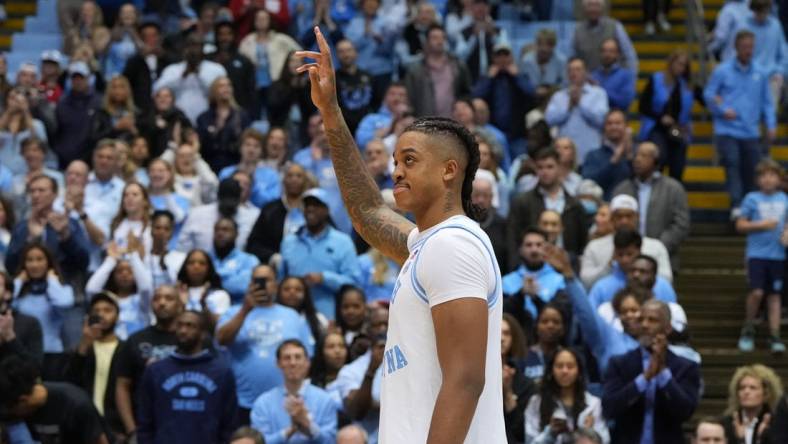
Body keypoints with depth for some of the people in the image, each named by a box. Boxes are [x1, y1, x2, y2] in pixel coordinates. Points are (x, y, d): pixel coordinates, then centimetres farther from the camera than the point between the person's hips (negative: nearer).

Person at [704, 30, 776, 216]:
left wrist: (771, 125, 3)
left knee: (750, 169, 3)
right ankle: (736, 206, -23)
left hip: (751, 133, 3)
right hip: (727, 132, -3)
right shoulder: (722, 71, 1)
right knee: (732, 165, -17)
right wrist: (723, 110, -13)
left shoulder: (759, 74, 9)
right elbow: (708, 94, 2)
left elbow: (767, 102, 13)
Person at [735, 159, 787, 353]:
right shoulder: (752, 199, -1)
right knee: (757, 292, -13)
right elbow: (740, 225, 1)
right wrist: (761, 225, -12)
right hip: (757, 253, -3)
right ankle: (748, 330, 8)